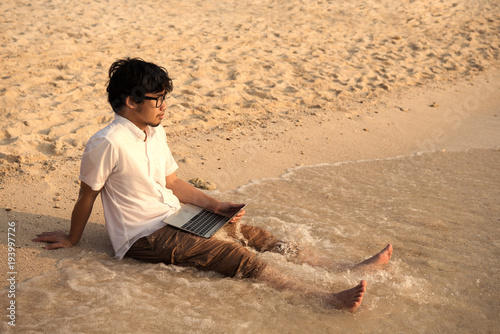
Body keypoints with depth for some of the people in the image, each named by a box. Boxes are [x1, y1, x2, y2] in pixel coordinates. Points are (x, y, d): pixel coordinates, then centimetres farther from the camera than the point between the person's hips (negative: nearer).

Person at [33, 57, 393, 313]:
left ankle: (347, 271, -7)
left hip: (172, 218, 8)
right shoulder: (107, 143, -21)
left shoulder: (155, 132, 5)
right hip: (144, 238, -8)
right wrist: (73, 239, 4)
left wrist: (216, 206, 2)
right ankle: (330, 299, -31)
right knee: (236, 255, -23)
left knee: (256, 235, -4)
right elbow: (87, 194, -9)